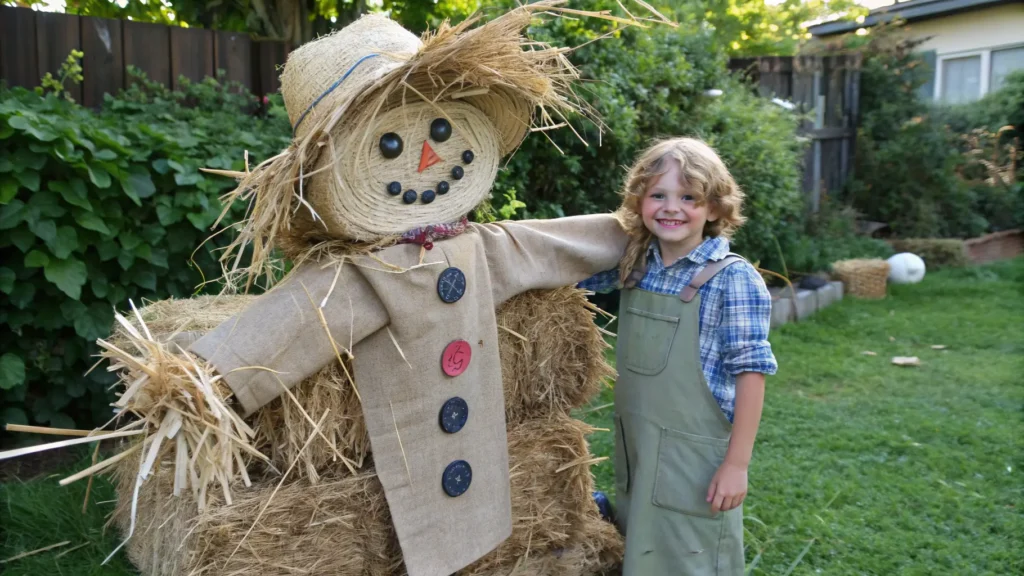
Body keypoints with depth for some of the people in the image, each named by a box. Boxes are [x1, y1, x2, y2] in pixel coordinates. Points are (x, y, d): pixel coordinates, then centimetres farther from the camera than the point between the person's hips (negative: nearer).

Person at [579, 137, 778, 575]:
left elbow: (751, 373, -14)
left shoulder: (733, 279, -15)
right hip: (634, 447, 6)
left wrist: (737, 463, -14)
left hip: (695, 455, -6)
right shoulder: (634, 264, 1)